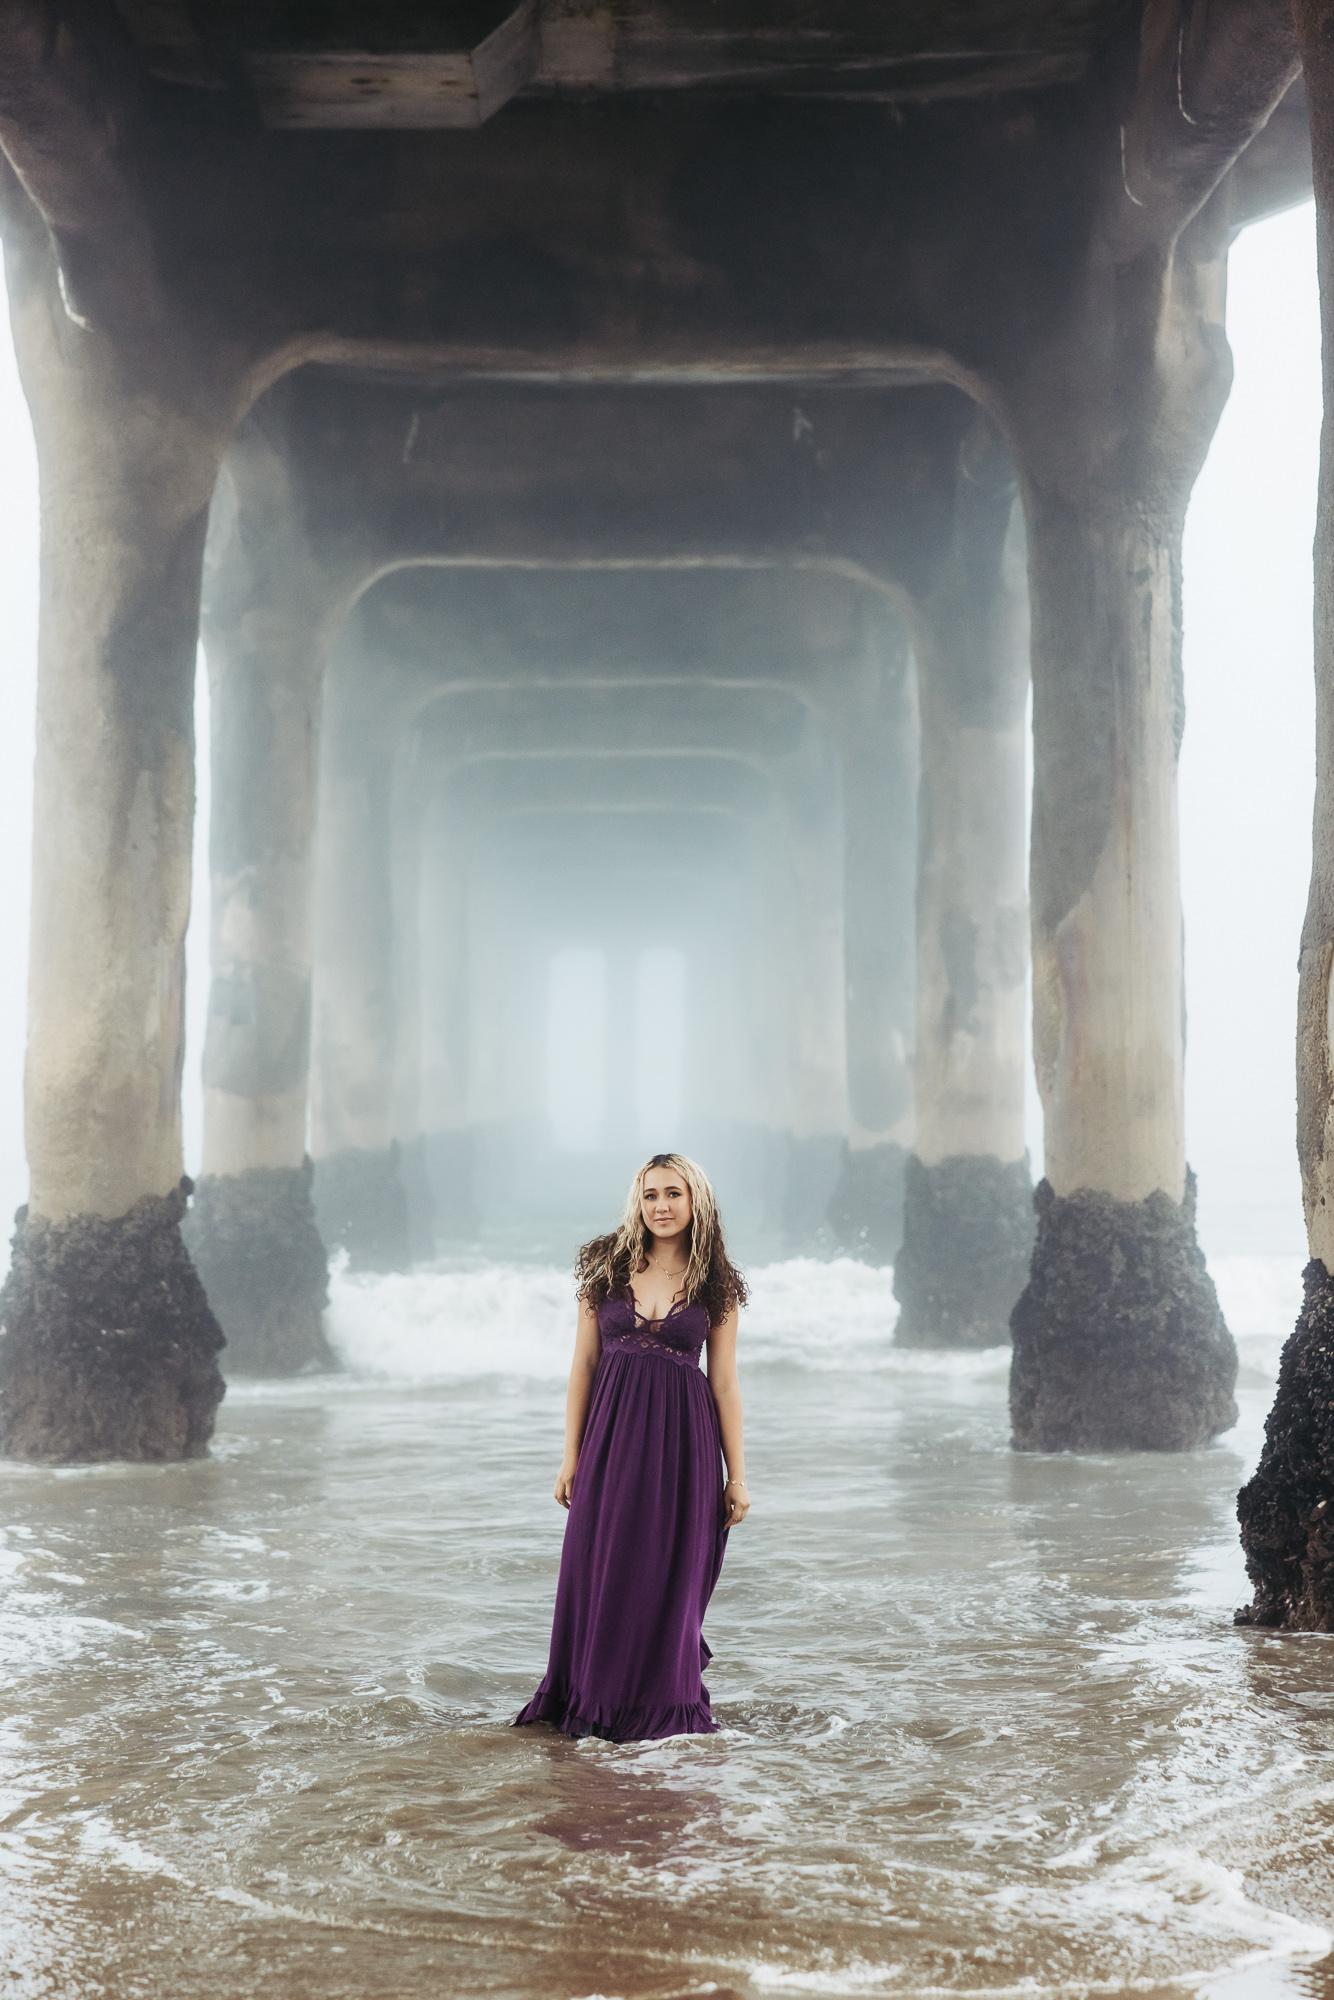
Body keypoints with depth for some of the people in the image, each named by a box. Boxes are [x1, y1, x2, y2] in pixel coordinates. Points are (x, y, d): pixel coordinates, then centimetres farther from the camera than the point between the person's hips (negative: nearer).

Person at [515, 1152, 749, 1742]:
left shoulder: (716, 1283, 2)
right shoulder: (606, 1267, 4)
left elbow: (725, 1383, 3)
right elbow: (584, 1365, 6)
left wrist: (737, 1476, 2)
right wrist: (571, 1455, 2)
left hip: (682, 1439, -1)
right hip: (612, 1431, 1)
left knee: (670, 1574, 4)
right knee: (601, 1566, 4)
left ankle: (663, 1704, 20)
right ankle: (596, 1700, 19)